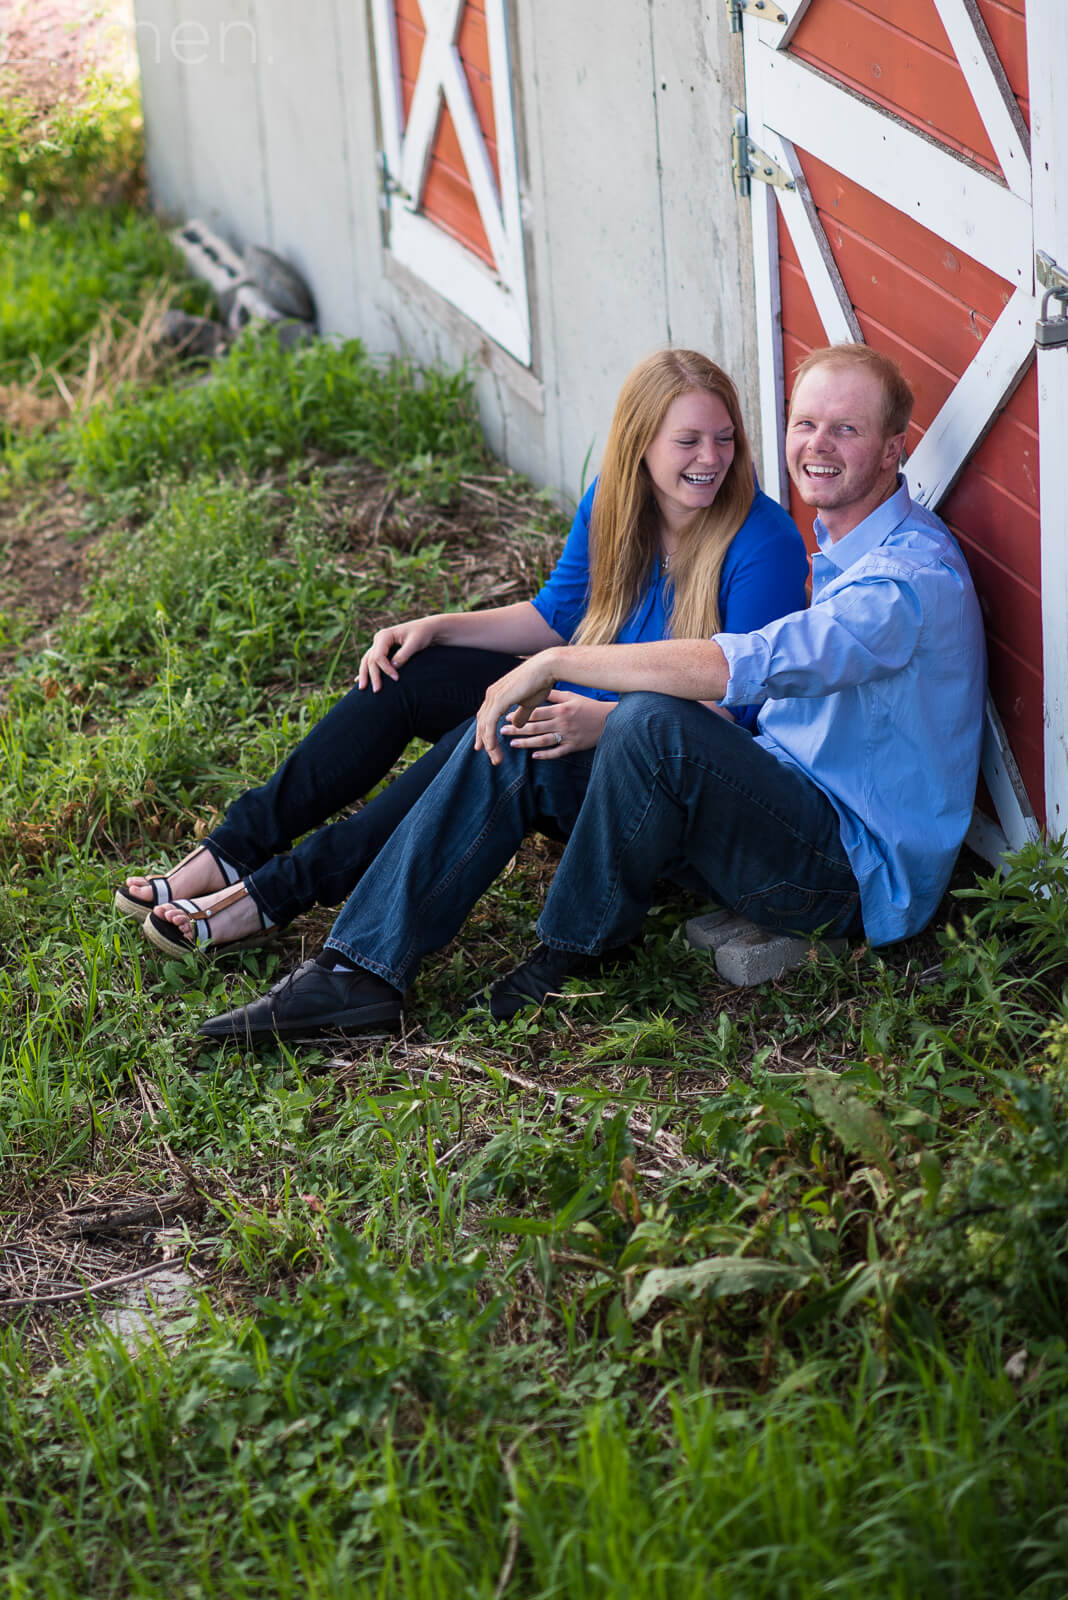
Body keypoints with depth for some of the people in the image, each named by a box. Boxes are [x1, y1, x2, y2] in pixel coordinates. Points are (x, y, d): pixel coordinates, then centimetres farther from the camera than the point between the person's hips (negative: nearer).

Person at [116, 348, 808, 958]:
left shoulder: (763, 544, -22)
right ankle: (236, 851, -8)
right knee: (400, 676, -7)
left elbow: (739, 706, -24)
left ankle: (279, 892, -26)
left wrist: (603, 722, -38)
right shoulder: (613, 501, -1)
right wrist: (436, 628, -2)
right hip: (586, 699, 8)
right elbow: (556, 616, 12)